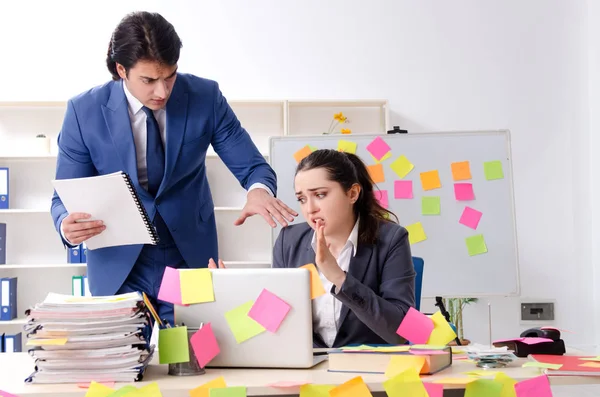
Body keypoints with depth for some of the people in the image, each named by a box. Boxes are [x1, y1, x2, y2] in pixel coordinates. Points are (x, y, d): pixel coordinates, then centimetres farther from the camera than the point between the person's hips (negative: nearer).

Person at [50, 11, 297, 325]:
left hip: (190, 261, 1)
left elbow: (252, 166, -7)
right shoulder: (84, 111, -12)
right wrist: (67, 225, -30)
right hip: (119, 269, -1)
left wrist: (259, 190, -31)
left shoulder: (206, 98, -10)